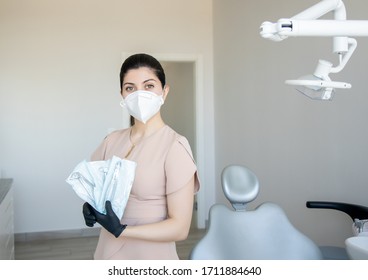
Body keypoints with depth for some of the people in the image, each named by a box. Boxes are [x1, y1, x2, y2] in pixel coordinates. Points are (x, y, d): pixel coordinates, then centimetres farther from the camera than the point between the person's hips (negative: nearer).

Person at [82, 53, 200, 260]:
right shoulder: (112, 140, -2)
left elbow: (180, 228, -18)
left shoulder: (175, 146, -18)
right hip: (108, 252, 5)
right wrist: (91, 206, -10)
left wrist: (120, 230, -25)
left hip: (151, 256, -5)